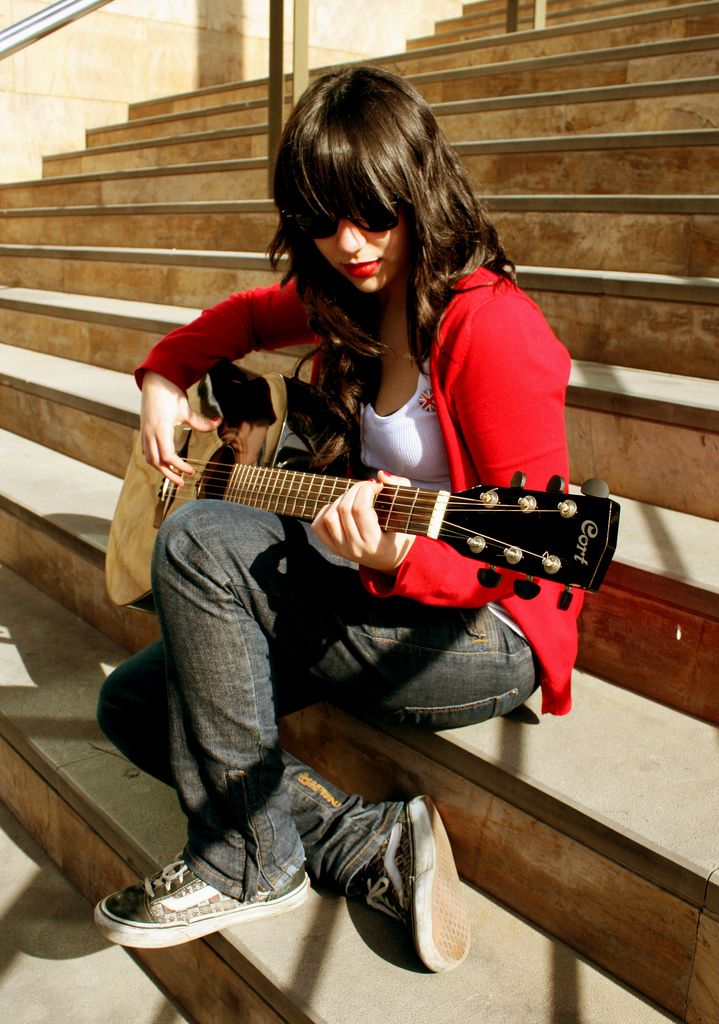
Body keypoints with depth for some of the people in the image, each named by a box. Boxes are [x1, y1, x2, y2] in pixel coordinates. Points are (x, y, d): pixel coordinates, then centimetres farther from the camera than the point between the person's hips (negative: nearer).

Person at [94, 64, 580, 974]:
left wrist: (398, 560, -36)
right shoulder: (347, 300, 4)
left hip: (479, 631, -8)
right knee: (133, 704, 1)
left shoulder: (493, 328, -20)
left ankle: (247, 861, -9)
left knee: (201, 539, -26)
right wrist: (163, 379, 8)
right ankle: (374, 849, -5)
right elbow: (248, 315, 26)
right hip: (372, 593, 9)